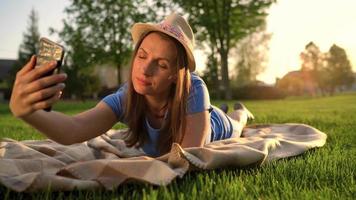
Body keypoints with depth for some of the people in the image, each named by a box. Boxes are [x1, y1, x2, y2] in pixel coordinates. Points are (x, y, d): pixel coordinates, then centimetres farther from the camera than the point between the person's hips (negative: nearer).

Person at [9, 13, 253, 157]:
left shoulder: (193, 89, -49)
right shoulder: (125, 98, -42)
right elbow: (73, 129, -59)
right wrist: (26, 111, -79)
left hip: (213, 128, -1)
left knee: (233, 127, 36)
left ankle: (241, 112, 72)